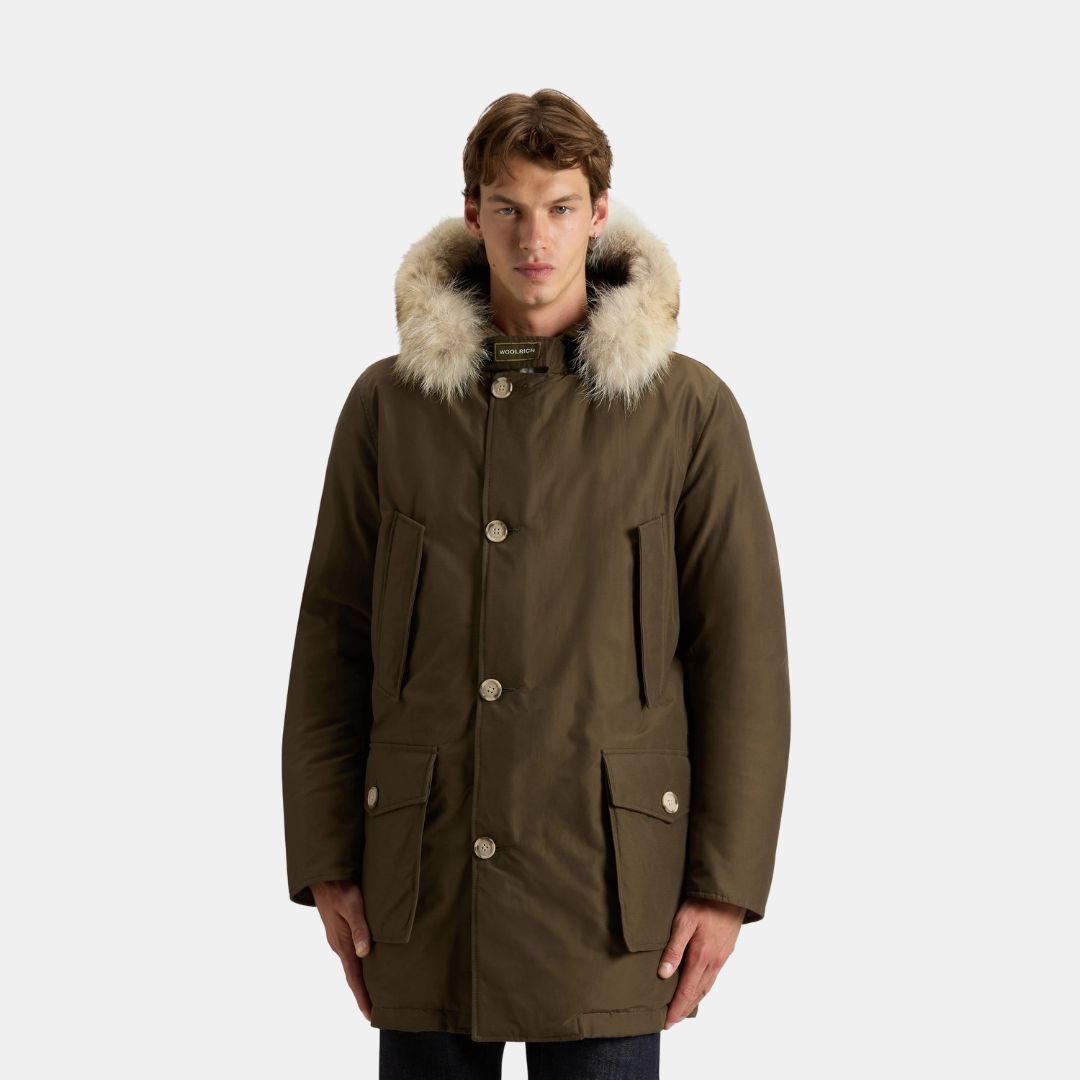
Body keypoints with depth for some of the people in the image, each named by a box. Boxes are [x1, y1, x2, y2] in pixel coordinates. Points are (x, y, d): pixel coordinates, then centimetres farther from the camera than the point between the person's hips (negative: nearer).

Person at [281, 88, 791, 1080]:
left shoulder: (688, 408, -1)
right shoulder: (388, 403, 4)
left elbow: (745, 656, -1)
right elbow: (333, 644, 7)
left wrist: (726, 884, -5)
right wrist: (326, 863, 3)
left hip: (605, 882, -1)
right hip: (425, 881, 2)